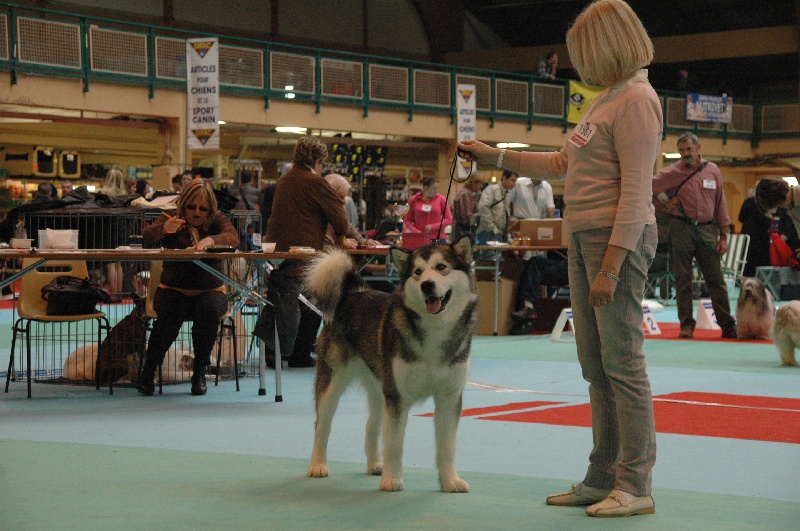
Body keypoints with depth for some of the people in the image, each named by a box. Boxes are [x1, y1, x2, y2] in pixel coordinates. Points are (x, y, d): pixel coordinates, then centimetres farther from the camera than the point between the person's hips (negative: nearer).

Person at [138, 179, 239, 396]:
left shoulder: (218, 220, 5)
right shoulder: (171, 220, 3)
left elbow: (233, 237, -17)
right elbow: (144, 237, -14)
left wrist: (211, 239, -40)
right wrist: (164, 229, -37)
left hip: (210, 290, 1)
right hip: (173, 290, -1)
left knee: (209, 310, -34)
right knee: (171, 313, -34)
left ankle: (200, 372, -17)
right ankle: (148, 372, -17)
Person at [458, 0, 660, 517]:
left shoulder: (636, 100, -11)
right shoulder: (606, 98, 19)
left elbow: (636, 191, -17)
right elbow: (562, 164, 28)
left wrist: (611, 265, -21)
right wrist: (494, 155, 27)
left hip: (618, 239, -10)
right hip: (583, 238, 10)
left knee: (623, 362, -8)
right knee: (595, 366, 10)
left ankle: (637, 485, -4)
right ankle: (603, 478, 16)